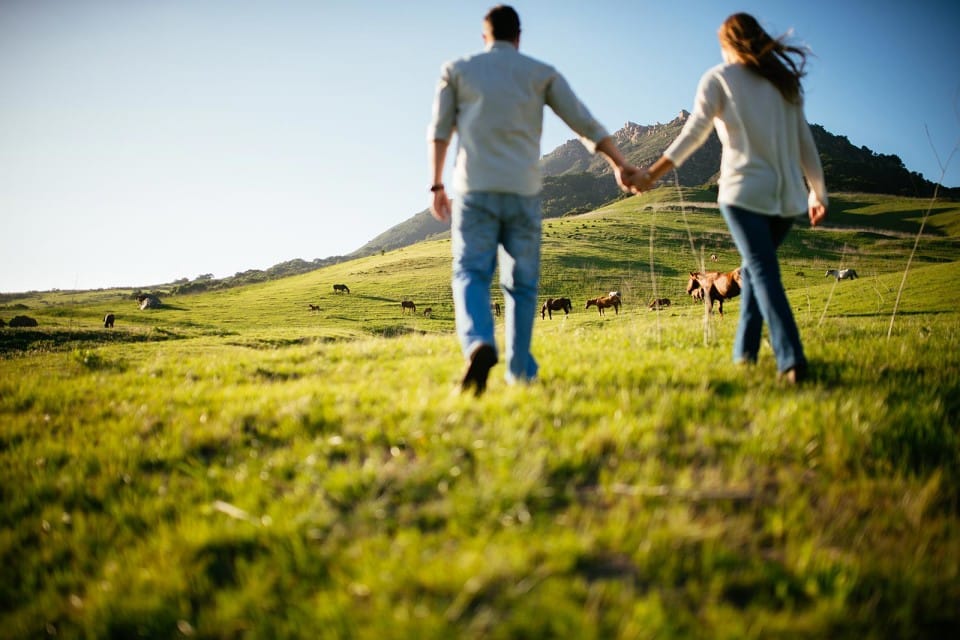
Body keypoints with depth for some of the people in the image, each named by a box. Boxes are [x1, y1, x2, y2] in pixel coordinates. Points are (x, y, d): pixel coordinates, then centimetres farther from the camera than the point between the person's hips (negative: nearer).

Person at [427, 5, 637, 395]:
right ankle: (519, 370, 12)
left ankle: (478, 345, -30)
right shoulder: (541, 73, 11)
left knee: (471, 274, -1)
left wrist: (436, 186, 10)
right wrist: (619, 164, 20)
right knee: (521, 283, 11)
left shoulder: (457, 70, 11)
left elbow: (439, 131, 6)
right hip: (522, 191, 1)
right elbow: (585, 124, 11)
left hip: (475, 190, -1)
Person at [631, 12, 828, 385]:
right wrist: (818, 192, 22)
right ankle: (744, 351, 18)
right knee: (754, 268, 18)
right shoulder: (785, 81, 17)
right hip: (787, 196, 5)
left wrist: (652, 174, -7)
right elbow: (805, 142, 16)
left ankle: (792, 361, -21)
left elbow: (693, 134, -6)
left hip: (745, 191, -5)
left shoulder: (719, 78, 4)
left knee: (763, 272, -9)